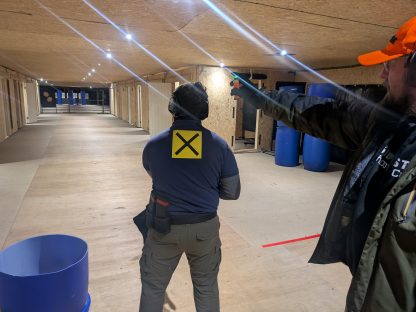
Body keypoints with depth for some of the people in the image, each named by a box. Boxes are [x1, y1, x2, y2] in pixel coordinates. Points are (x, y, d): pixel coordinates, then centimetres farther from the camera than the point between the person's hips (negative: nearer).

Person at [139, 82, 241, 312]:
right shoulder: (219, 145, -9)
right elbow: (232, 192, -2)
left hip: (164, 227, 0)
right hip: (205, 227, 1)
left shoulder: (154, 145, -8)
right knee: (206, 285, 22)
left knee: (153, 285, 20)